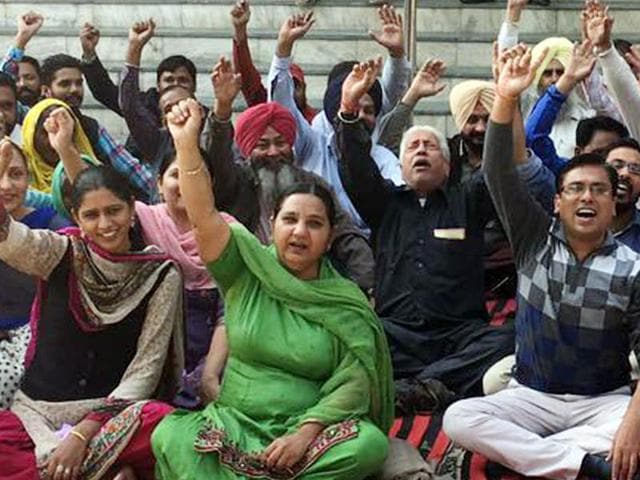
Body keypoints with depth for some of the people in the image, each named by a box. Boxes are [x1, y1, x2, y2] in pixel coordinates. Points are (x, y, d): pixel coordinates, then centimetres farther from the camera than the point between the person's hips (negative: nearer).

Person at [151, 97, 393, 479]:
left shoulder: (347, 303, 2)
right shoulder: (247, 270, 5)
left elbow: (353, 383, -6)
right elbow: (203, 216, -10)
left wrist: (306, 434, -20)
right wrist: (187, 144, -20)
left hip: (308, 429, 1)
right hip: (234, 425, 0)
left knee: (369, 444, -32)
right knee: (170, 434, -29)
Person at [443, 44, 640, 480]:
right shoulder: (536, 239, 1)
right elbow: (498, 175, -11)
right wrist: (506, 100, -24)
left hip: (604, 401, -2)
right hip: (532, 396, 2)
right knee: (458, 419, -26)